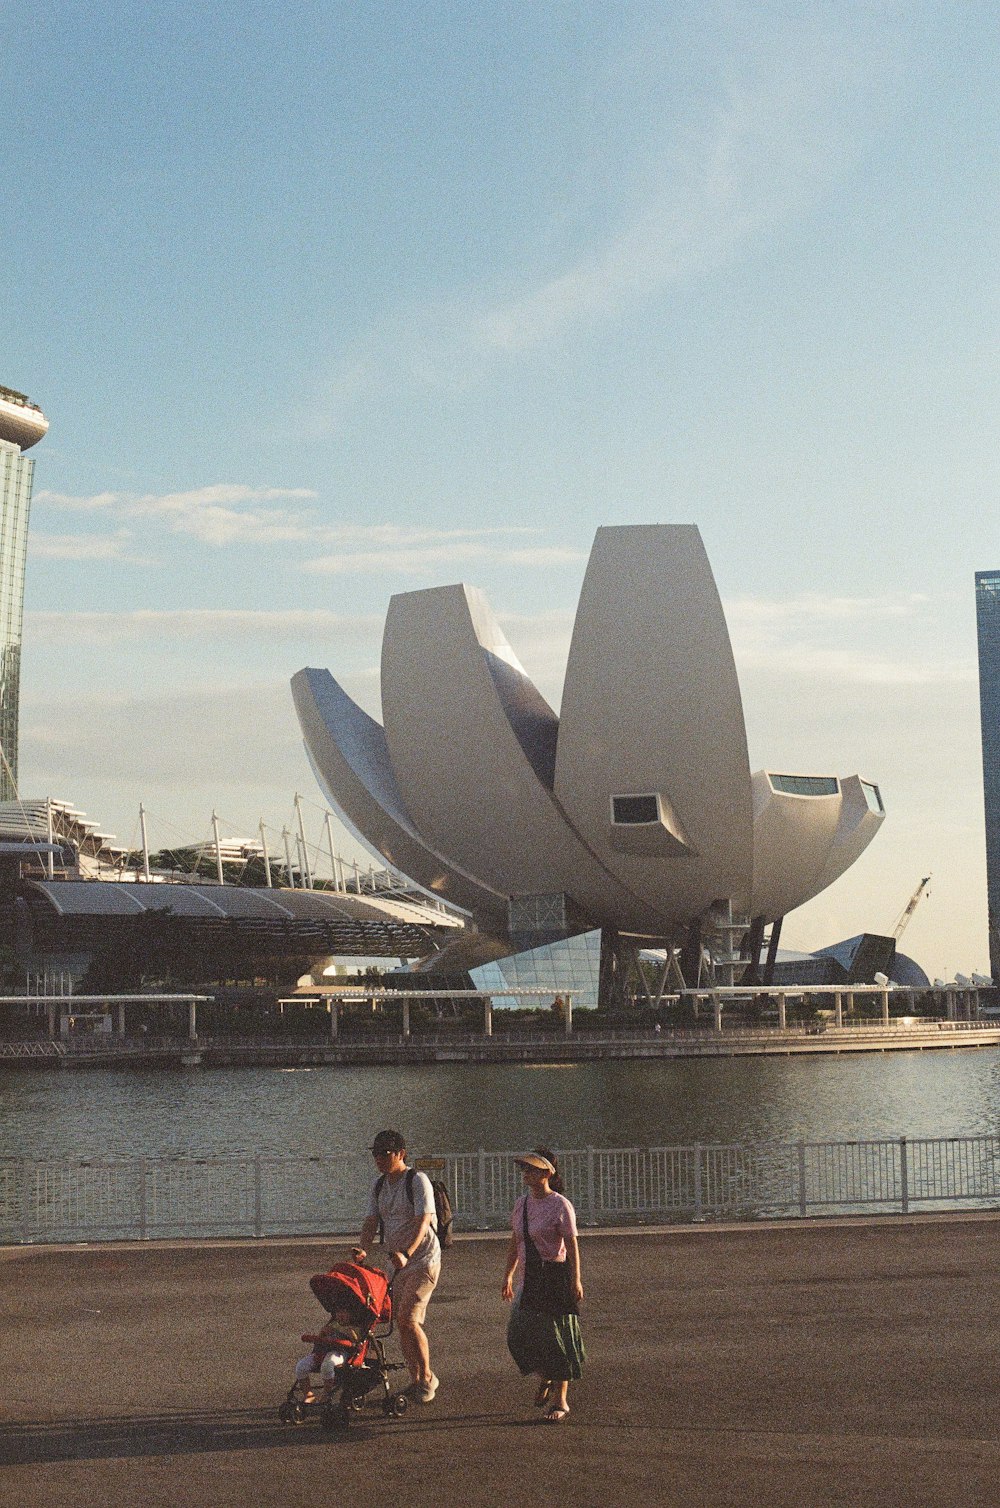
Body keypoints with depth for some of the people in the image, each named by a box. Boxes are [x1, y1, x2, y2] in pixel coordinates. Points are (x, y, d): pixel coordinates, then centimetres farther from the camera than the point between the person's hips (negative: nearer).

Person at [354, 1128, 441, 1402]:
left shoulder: (418, 1181, -14)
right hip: (398, 1262, 7)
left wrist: (406, 1253, -37)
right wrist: (363, 1249, -15)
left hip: (423, 1259, -7)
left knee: (408, 1319, -16)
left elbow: (422, 1222, -23)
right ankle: (416, 1380, 19)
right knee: (401, 1322, 8)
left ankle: (427, 1377, 0)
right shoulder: (379, 1185, 8)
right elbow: (371, 1222, 5)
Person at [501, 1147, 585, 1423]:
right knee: (519, 1334, 3)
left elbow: (572, 1246, -13)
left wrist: (575, 1281, -17)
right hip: (530, 1278, 6)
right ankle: (545, 1379, 29)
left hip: (555, 1276, -6)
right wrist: (508, 1275, 15)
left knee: (556, 1336, -1)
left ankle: (560, 1401, 10)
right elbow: (514, 1244, 16)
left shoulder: (560, 1205, -11)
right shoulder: (522, 1204, 8)